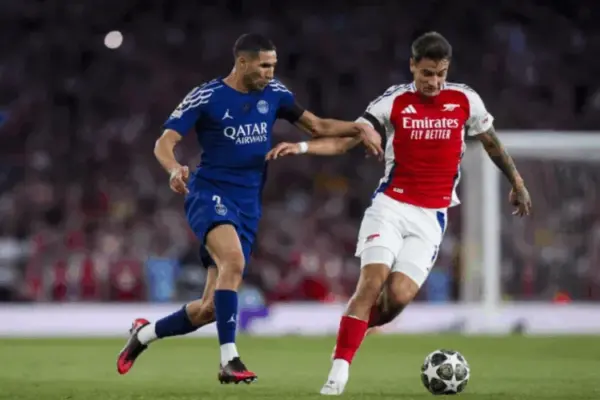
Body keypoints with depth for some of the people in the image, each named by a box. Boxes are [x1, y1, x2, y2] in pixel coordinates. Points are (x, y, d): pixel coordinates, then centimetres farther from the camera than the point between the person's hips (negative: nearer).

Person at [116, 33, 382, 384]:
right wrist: (174, 168, -34)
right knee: (234, 261, -35)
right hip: (209, 194, -5)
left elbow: (317, 126, 15)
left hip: (248, 206, 5)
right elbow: (165, 142, -11)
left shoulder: (274, 94, 7)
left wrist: (360, 128, -2)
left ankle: (145, 333, 29)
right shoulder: (205, 98, -7)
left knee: (212, 308, 4)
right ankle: (229, 360, -34)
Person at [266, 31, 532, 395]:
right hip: (391, 205, -1)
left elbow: (492, 142, 19)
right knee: (372, 281, -20)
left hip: (432, 216, 1)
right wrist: (302, 146, -22)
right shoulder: (394, 102, -2)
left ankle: (355, 330, 16)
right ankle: (340, 370, -17)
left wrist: (517, 183, 28)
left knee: (399, 295, -15)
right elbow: (346, 140, -6)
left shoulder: (465, 101, 3)